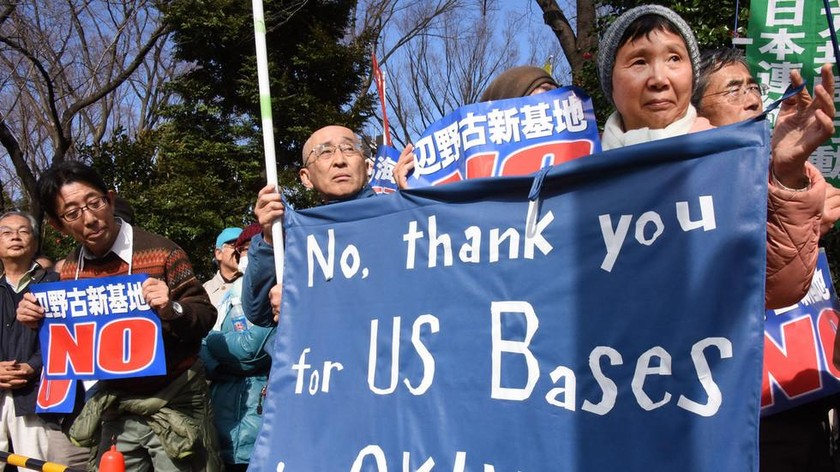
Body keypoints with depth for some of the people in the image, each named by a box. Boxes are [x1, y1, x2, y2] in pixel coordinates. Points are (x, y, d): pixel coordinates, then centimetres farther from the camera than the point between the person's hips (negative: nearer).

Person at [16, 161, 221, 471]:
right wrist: (40, 323, -4)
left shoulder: (161, 253, -13)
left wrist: (172, 311, -31)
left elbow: (206, 316, -12)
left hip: (173, 407, -5)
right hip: (114, 410, 5)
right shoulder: (70, 270, 3)